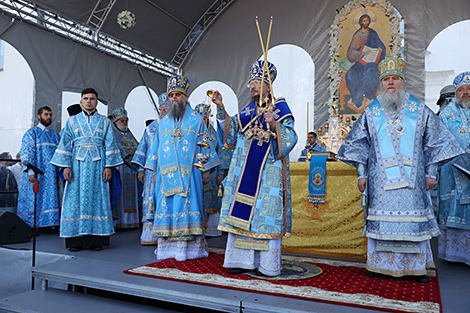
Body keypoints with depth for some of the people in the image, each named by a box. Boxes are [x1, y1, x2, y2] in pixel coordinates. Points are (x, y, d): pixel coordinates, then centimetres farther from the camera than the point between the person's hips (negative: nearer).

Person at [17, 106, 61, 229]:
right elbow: (26, 153, -7)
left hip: (51, 176, 5)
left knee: (50, 199, 1)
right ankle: (30, 225, 2)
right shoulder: (31, 133, 3)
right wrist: (30, 172, -19)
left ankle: (49, 223, 5)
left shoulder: (55, 135, 18)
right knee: (34, 199, -4)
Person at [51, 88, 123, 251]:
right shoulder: (72, 121, 13)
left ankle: (96, 239, 3)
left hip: (97, 165, 0)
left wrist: (109, 166, -4)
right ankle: (75, 240, 3)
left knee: (97, 198, -2)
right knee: (76, 198, -2)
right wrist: (66, 166, -4)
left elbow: (110, 145, 6)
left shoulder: (105, 122, 12)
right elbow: (65, 145, 7)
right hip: (77, 164, 1)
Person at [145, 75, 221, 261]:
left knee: (188, 208, -6)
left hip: (189, 174, -3)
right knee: (166, 208, 1)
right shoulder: (163, 122, 17)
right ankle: (168, 248, 8)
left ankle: (190, 248, 1)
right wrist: (155, 173, 14)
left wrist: (206, 170, -1)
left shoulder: (197, 120, 7)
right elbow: (156, 147, 19)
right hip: (166, 174, 4)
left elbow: (205, 145, 5)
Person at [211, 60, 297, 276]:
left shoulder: (279, 107, 1)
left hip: (268, 171, -5)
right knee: (242, 213, 4)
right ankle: (244, 260, 15)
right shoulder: (247, 110, 16)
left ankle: (268, 264, 8)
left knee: (266, 214, -3)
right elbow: (231, 131, 11)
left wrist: (274, 125, -24)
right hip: (244, 170, 5)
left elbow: (290, 138, -7)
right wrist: (221, 109, 2)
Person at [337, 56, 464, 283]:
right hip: (381, 180, 0)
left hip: (412, 179, 0)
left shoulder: (419, 110, 5)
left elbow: (435, 141, 10)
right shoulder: (371, 113, 5)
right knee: (380, 220, 2)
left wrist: (431, 173, 5)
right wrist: (362, 174, 3)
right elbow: (358, 144, 8)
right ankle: (380, 264, 15)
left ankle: (416, 266, 18)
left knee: (414, 220, 3)